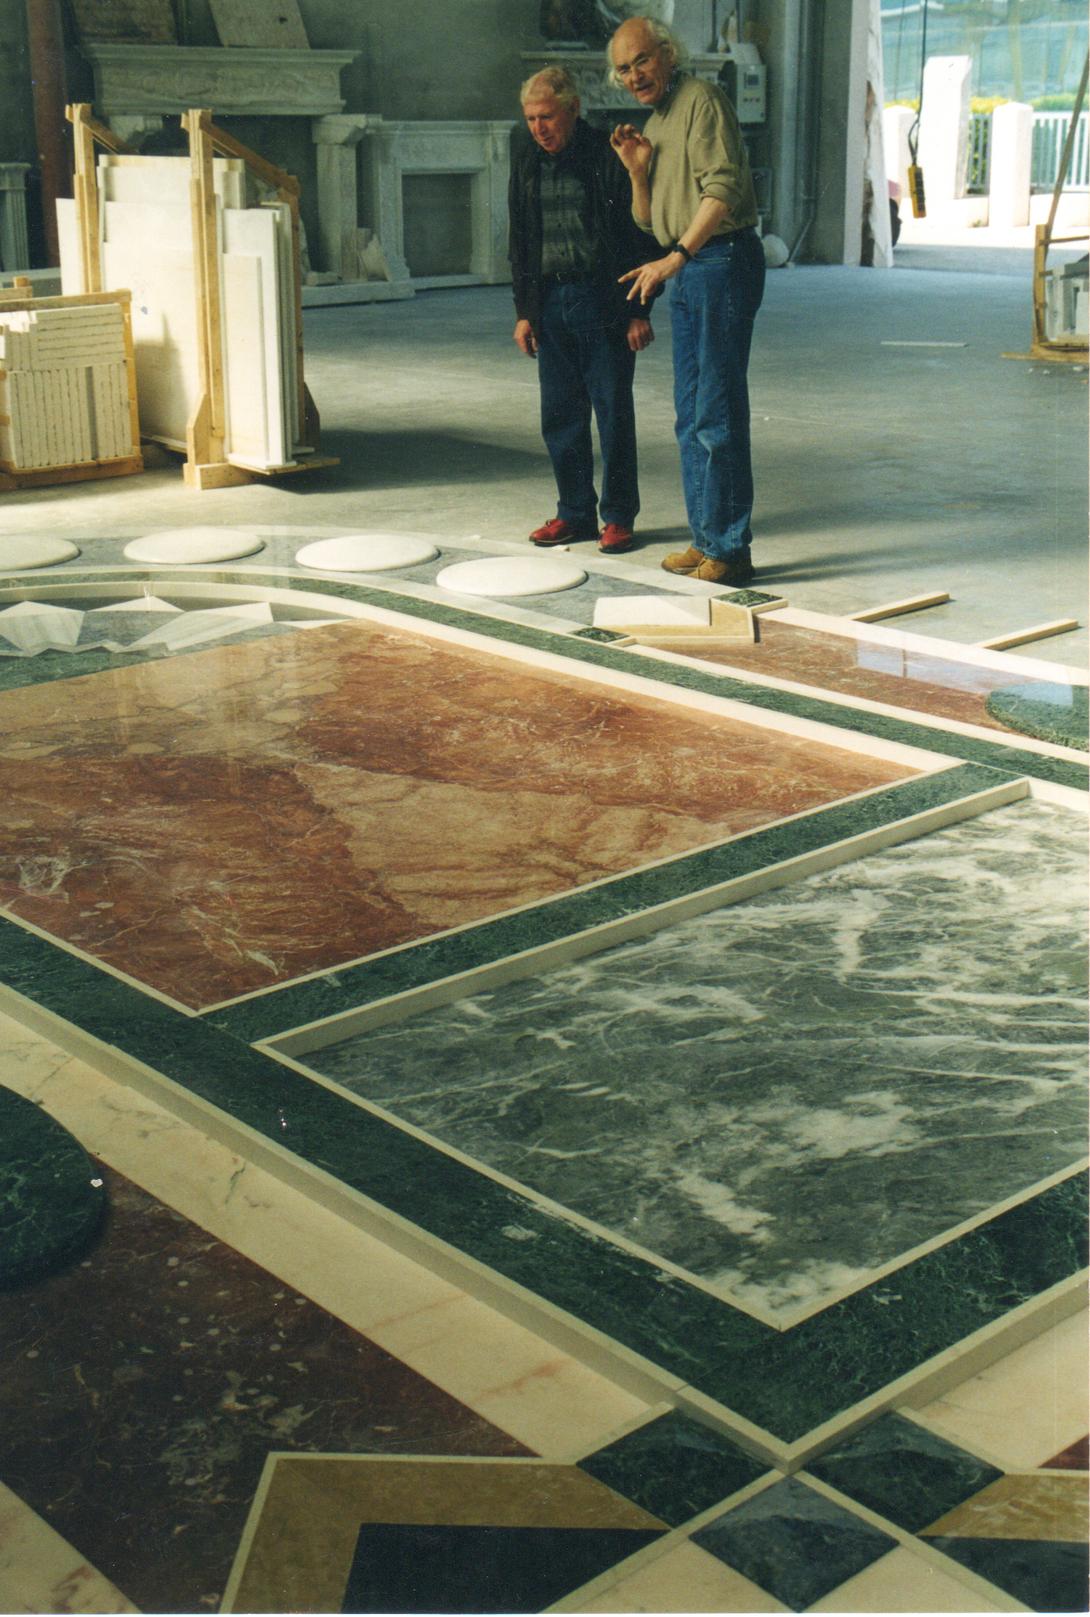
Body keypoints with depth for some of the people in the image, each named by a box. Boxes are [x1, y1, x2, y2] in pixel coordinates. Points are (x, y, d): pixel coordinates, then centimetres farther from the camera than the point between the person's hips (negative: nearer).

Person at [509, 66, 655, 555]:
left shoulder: (608, 155, -8)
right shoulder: (525, 158, 8)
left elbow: (638, 235, -7)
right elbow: (519, 239, 15)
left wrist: (639, 311, -10)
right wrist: (523, 310, 10)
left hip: (603, 300, -5)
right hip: (551, 302, 5)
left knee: (613, 412, 0)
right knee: (560, 414, 7)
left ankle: (618, 515, 10)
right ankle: (574, 512, 18)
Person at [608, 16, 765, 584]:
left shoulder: (701, 100, -8)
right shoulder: (651, 124, 20)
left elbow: (723, 188, -20)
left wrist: (678, 255, -28)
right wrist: (638, 171, 3)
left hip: (723, 259, -10)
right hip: (684, 271, 10)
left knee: (716, 413, -11)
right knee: (690, 416, 11)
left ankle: (730, 549, -8)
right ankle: (705, 539, 18)